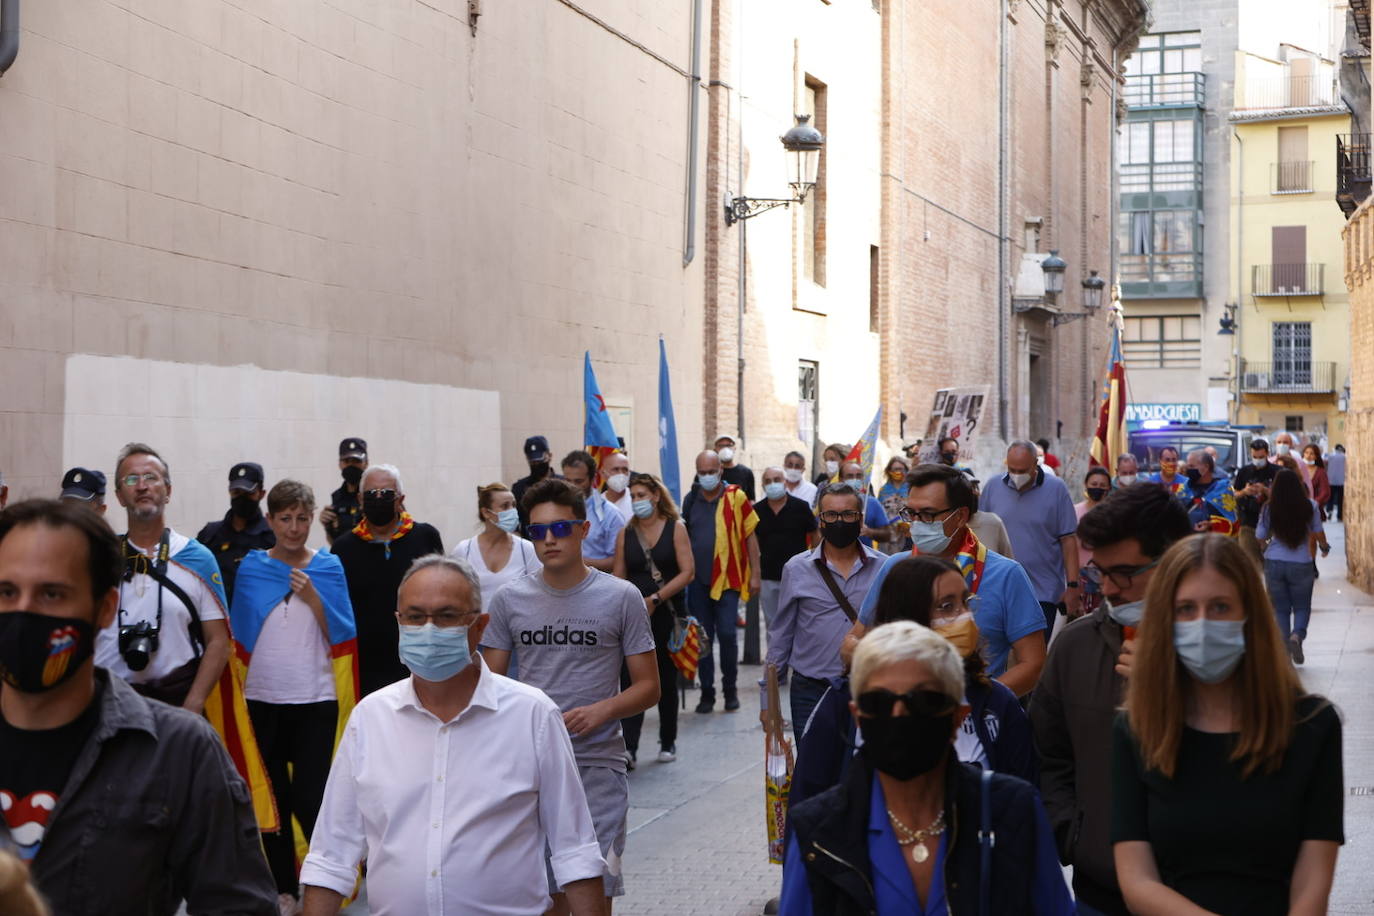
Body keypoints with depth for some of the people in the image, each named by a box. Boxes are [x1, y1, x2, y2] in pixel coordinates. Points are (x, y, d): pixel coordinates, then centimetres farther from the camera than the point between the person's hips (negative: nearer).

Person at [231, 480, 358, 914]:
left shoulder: (328, 566, 2)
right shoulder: (252, 567, 4)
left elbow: (340, 636, -2)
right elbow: (239, 634, 9)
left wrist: (312, 597, -15)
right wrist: (242, 680, 0)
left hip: (316, 699, -2)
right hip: (263, 698, 2)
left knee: (309, 797, -7)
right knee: (273, 795, 7)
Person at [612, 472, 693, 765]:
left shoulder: (675, 529, 0)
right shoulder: (625, 534, 7)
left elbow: (687, 572, -8)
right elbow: (619, 578, 7)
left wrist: (655, 599, -15)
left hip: (668, 614, -1)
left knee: (666, 681, 10)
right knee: (631, 679, -11)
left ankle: (668, 742, 25)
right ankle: (628, 747, -14)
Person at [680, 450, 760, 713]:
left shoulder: (736, 498, -3)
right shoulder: (690, 500, 7)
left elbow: (750, 536, -1)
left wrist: (755, 574, -3)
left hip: (728, 578, -3)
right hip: (697, 580, 3)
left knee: (727, 634, -8)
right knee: (702, 637, 6)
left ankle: (730, 688, 11)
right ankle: (707, 692, 16)